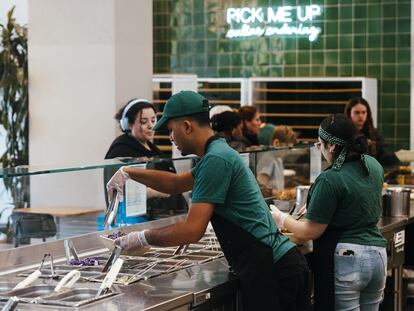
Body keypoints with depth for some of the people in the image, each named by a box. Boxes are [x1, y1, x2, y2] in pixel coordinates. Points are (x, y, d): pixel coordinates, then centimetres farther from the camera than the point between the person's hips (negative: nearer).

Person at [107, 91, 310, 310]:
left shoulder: (216, 159, -15)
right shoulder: (219, 152, 17)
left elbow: (192, 230, -19)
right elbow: (176, 184, 31)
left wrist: (142, 238, -6)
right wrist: (128, 173, 23)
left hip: (271, 269, -10)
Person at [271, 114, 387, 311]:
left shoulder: (329, 180, -18)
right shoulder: (374, 165, 4)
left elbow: (311, 232, -12)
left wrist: (282, 219, 5)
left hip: (345, 259, -7)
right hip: (378, 256, 8)